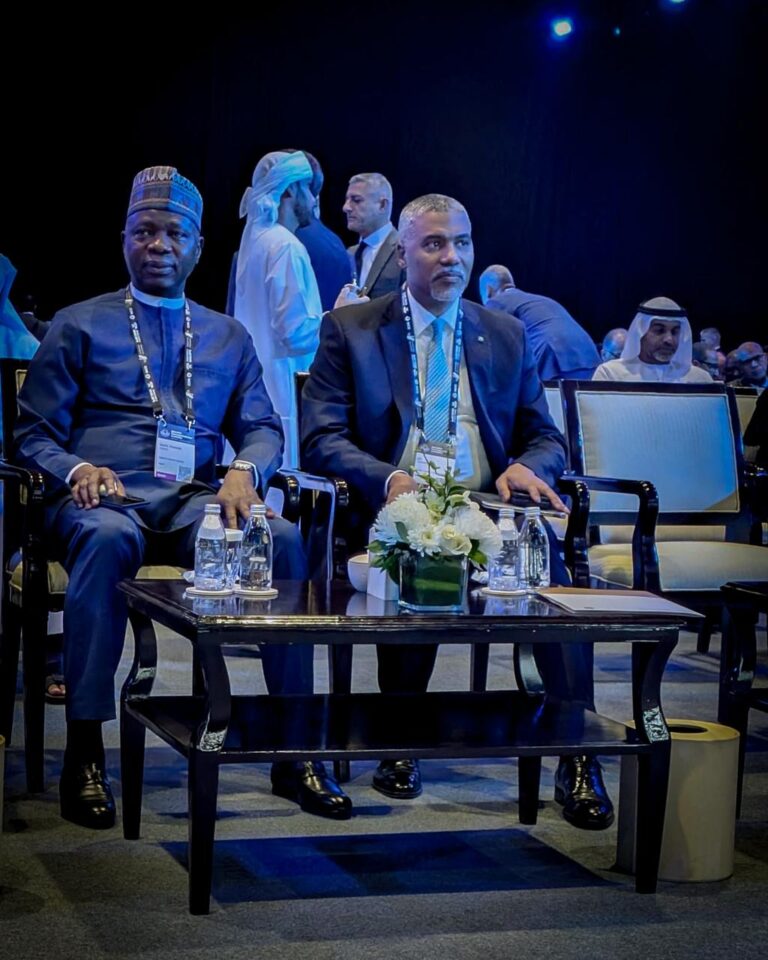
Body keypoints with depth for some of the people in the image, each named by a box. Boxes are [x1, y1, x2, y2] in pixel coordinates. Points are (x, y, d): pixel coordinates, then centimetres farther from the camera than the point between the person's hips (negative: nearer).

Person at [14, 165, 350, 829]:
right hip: (106, 498, -2)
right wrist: (78, 470, -12)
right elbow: (35, 433, 10)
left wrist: (245, 472, -9)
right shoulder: (79, 326, 16)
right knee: (106, 538, -41)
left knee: (283, 537, -31)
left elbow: (263, 427, 16)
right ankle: (84, 751, -35)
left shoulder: (229, 338, 25)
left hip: (197, 502, 2)